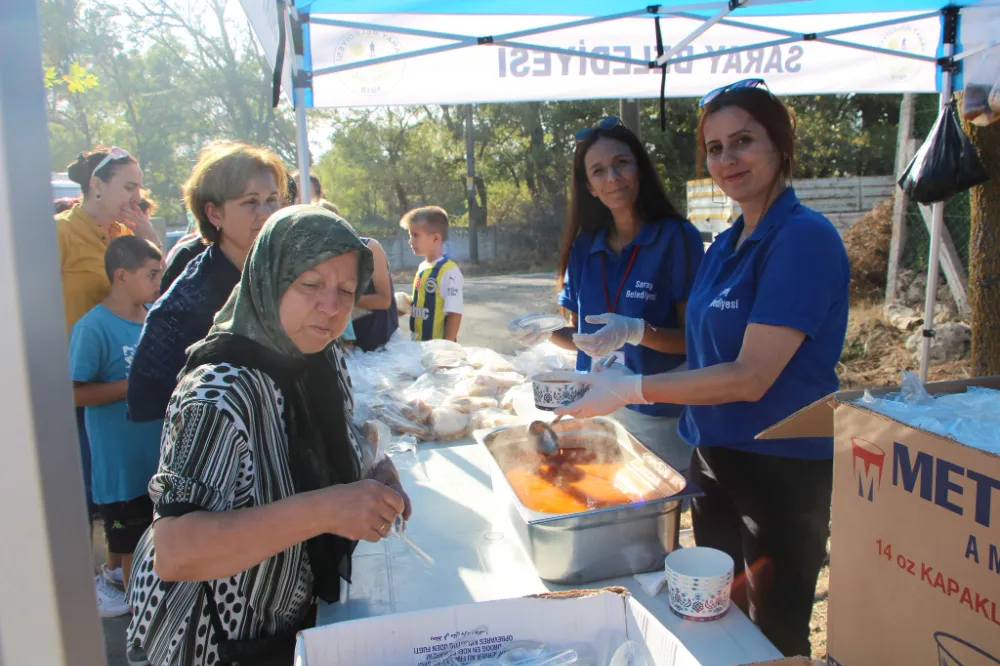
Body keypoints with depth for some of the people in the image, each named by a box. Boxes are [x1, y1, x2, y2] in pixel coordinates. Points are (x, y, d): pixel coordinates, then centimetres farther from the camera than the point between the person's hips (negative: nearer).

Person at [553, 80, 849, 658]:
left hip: (782, 472, -8)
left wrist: (629, 389, -24)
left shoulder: (804, 238, -18)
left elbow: (752, 376, -24)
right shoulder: (725, 245, 8)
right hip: (715, 458, 8)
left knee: (776, 637, 10)